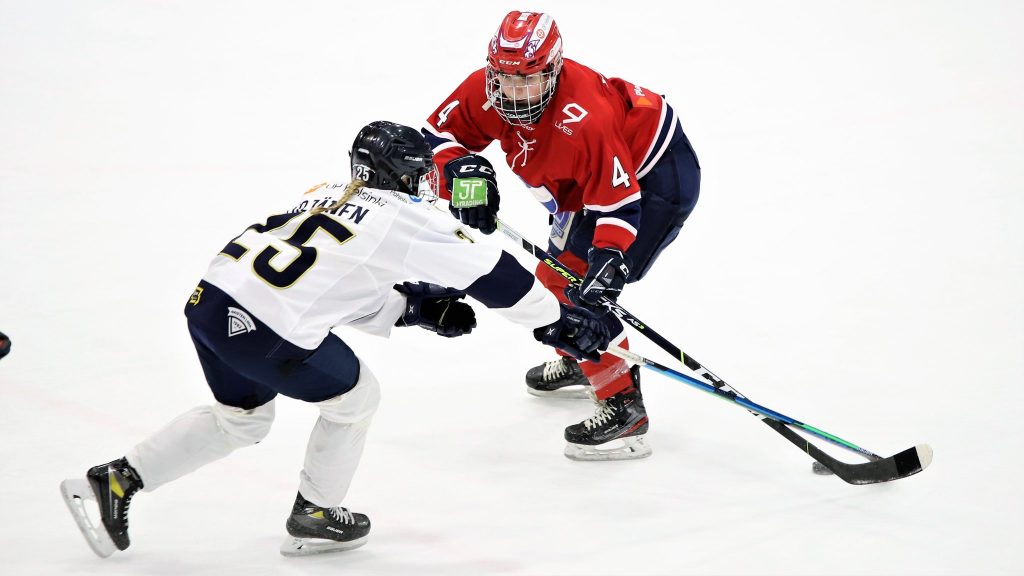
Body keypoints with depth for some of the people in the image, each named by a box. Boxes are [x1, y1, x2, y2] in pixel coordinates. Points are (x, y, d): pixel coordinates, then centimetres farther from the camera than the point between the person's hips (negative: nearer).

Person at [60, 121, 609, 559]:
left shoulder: (329, 196, 23)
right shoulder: (406, 219, 0)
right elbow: (492, 275, 2)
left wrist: (416, 308, 23)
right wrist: (558, 322, 11)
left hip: (209, 299, 8)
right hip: (261, 326, -8)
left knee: (243, 416, 28)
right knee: (354, 397, 15)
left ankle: (115, 482, 25)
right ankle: (313, 517, 27)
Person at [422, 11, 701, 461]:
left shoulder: (585, 121, -39)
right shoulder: (485, 90, -17)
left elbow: (619, 202, -35)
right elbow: (437, 135, -6)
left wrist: (608, 255, -46)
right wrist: (463, 168, -25)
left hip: (656, 179, -9)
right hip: (594, 180, 9)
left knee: (587, 291, -17)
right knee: (558, 275, 20)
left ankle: (624, 408, -11)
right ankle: (579, 362, 46)